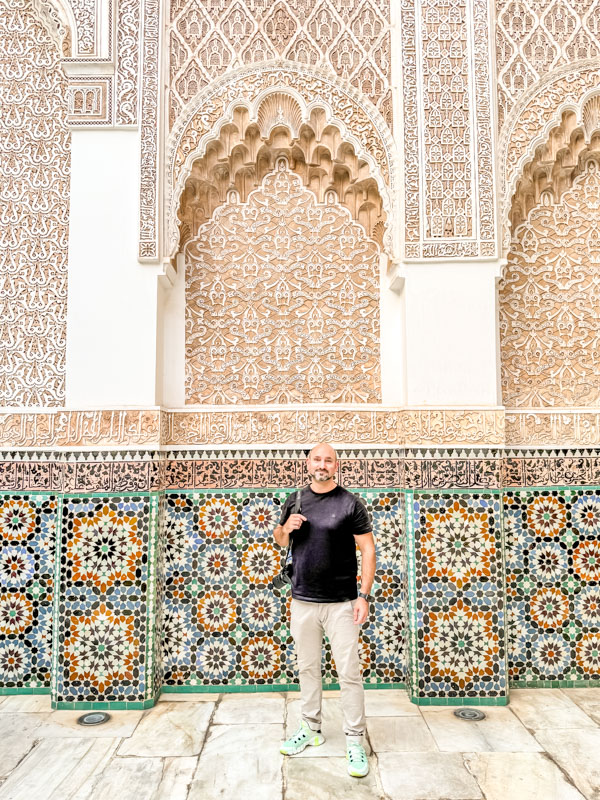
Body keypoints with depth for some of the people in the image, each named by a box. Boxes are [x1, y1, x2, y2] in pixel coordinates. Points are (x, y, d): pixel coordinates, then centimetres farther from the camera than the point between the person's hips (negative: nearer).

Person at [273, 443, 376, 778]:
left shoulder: (351, 503, -6)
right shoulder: (295, 501, 6)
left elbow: (368, 549, -6)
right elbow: (280, 540, 18)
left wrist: (364, 595, -12)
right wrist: (286, 528, -6)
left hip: (341, 603, -4)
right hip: (302, 602, 4)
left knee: (349, 673, 1)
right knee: (307, 668, 16)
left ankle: (355, 741, 15)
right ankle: (311, 729, 33)